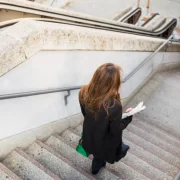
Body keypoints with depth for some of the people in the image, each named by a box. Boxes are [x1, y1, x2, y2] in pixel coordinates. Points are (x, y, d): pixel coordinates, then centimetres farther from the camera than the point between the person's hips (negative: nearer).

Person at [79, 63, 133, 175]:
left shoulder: (84, 92, -24)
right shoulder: (114, 106, -42)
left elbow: (85, 113, -4)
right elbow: (116, 131, -25)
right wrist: (128, 117, -11)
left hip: (90, 137, 5)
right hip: (106, 143, -4)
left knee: (98, 153, 38)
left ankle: (96, 168, 66)